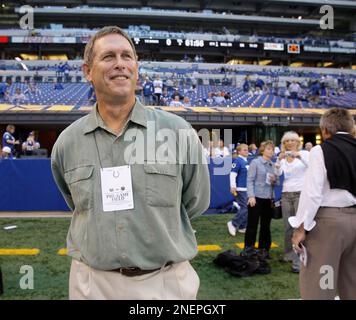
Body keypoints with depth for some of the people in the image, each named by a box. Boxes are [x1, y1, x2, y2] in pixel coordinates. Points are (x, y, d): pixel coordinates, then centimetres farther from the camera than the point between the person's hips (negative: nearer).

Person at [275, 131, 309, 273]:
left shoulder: (304, 153, -2)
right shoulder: (282, 157, 9)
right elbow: (278, 173, -7)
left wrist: (299, 156, -34)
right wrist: (279, 159, -24)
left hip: (301, 193, -4)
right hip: (286, 194, 5)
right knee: (287, 227, 11)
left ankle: (299, 260, -8)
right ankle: (289, 254, 26)